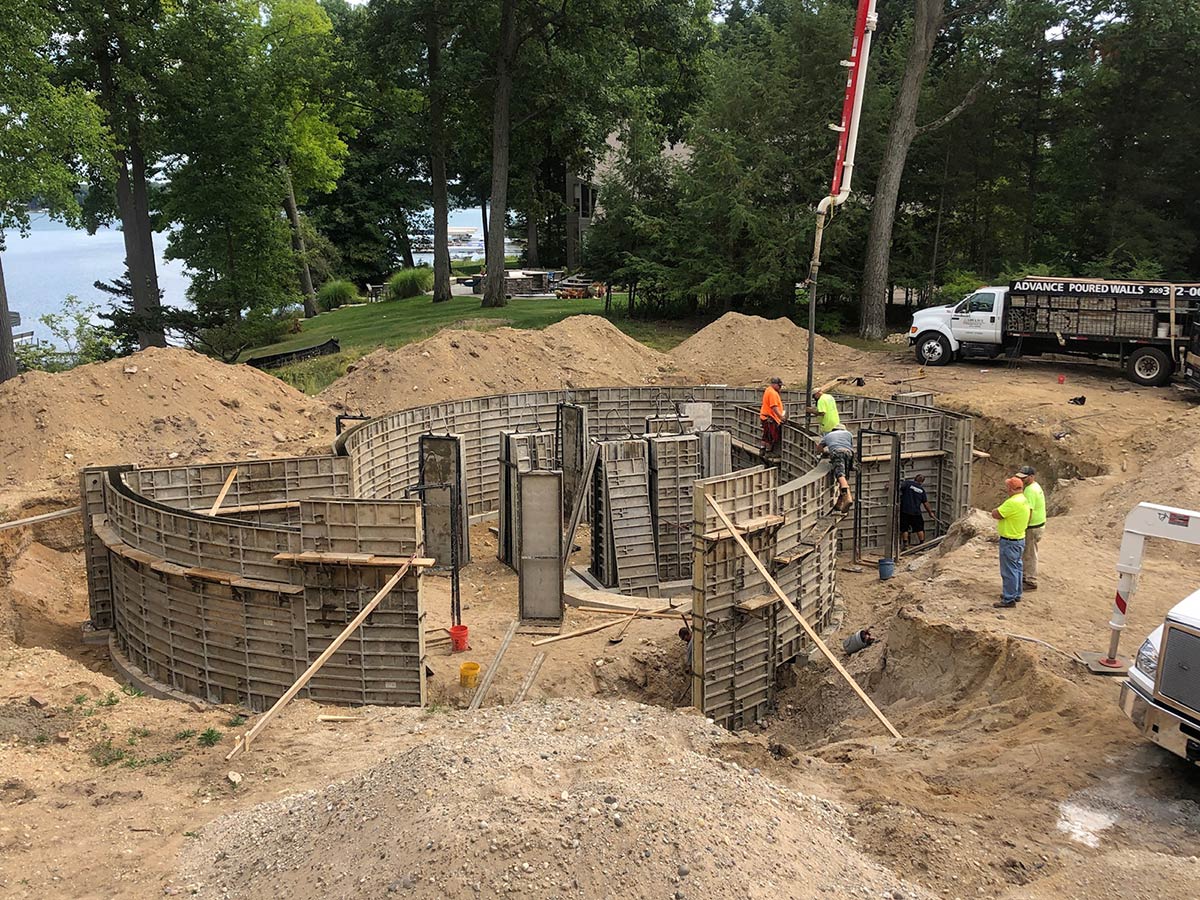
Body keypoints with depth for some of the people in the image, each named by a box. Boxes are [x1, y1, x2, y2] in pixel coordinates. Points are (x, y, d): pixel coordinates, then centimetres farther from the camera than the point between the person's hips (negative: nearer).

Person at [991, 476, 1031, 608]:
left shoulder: (1013, 503, -25)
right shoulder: (1024, 500, 8)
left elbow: (995, 514, -22)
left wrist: (998, 510, -3)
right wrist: (1001, 511, -4)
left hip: (1010, 542, -10)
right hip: (1020, 539, 10)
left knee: (1009, 571, -3)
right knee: (1016, 567, 21)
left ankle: (1009, 600, 2)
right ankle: (1016, 594, 33)